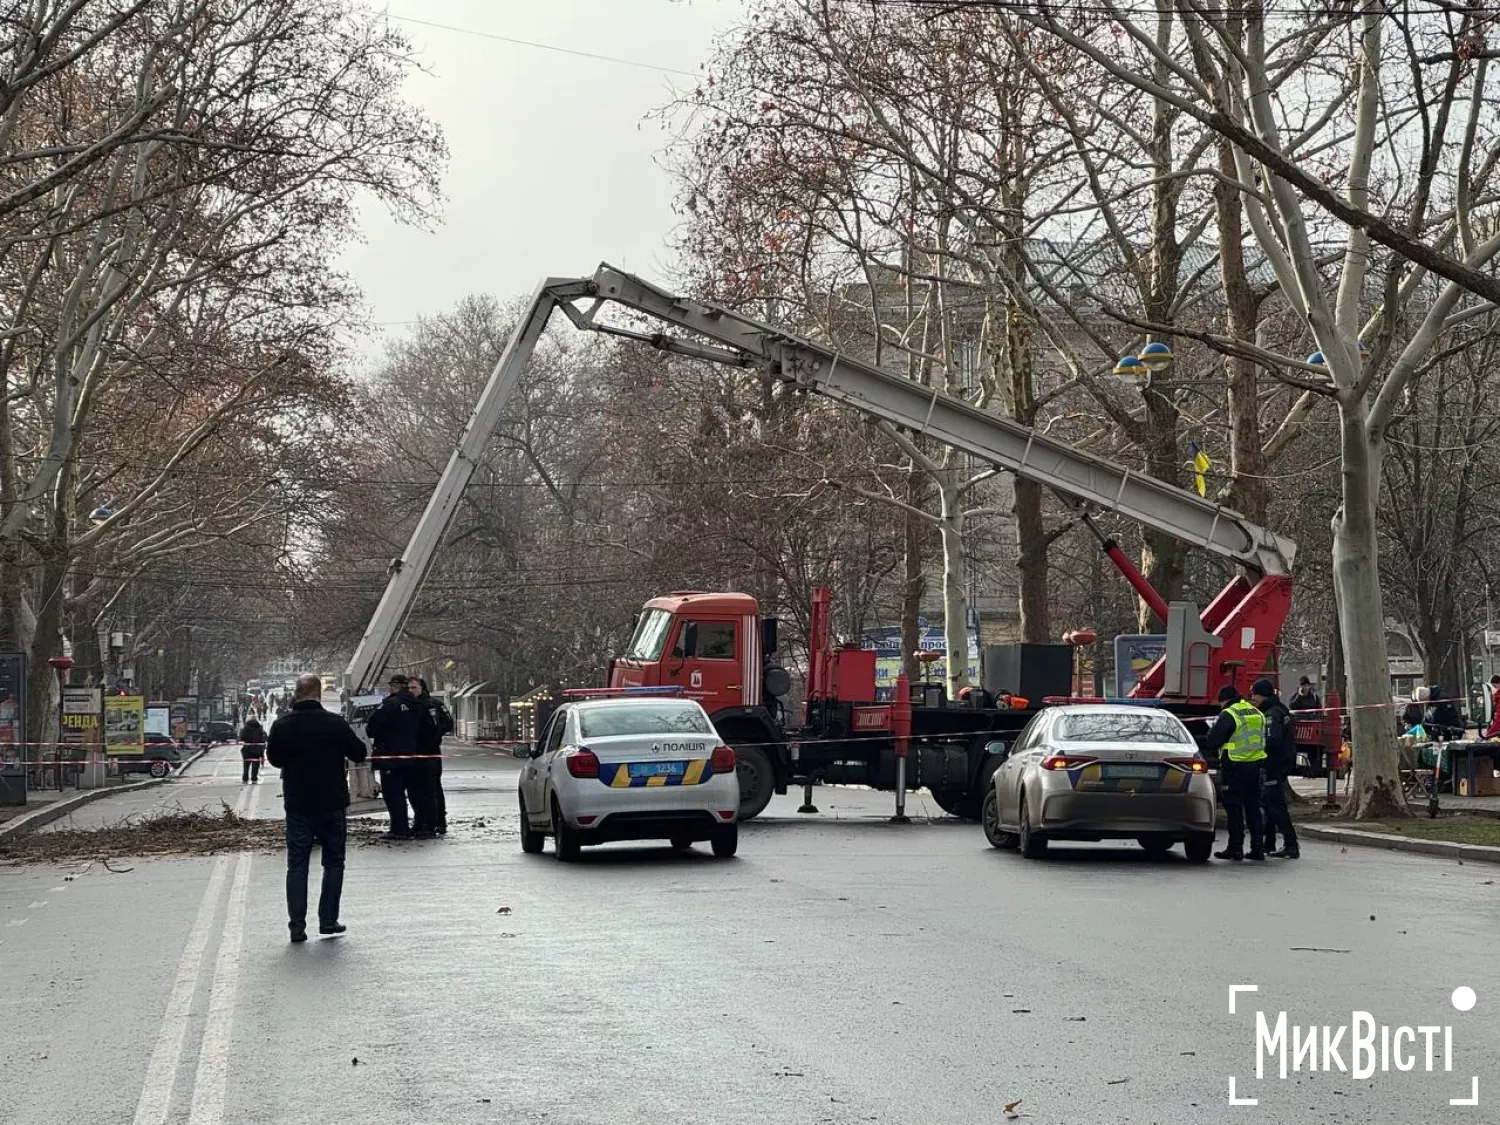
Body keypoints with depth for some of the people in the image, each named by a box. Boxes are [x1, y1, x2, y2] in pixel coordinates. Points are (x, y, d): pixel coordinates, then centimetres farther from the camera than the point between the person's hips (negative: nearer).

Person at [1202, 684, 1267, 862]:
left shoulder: (1228, 715, -12)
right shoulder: (1258, 714, 12)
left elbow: (1212, 741, -12)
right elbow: (1263, 740, 19)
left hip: (1234, 767, -7)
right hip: (1255, 765, 7)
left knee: (1234, 808, -1)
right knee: (1253, 808, 11)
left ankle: (1235, 848, -1)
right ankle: (1257, 848, 11)